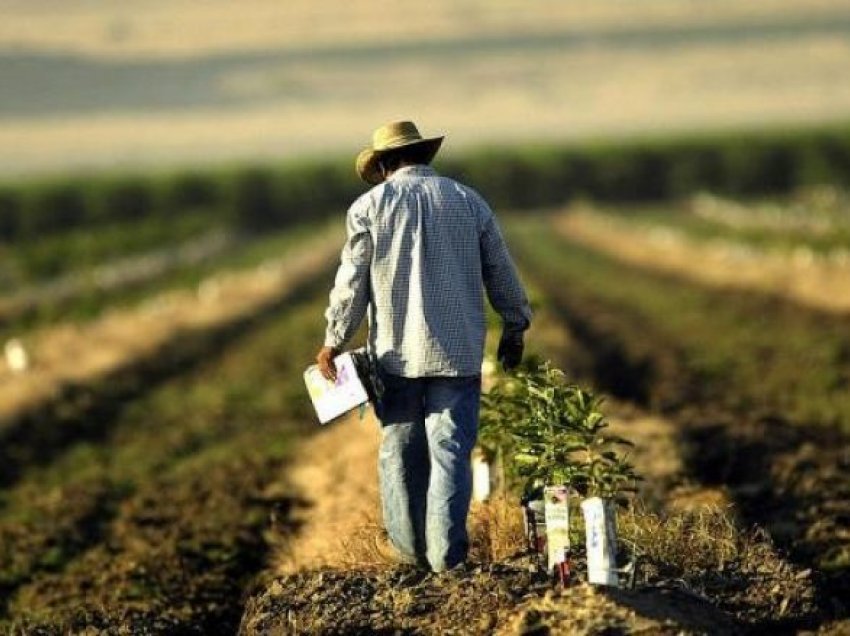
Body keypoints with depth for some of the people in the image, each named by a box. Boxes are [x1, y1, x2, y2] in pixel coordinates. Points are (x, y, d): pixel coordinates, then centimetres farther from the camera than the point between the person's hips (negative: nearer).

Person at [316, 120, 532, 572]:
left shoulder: (371, 205, -1)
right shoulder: (467, 201, 6)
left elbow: (351, 282, -2)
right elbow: (500, 272, 11)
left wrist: (333, 342, 6)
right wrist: (515, 327, 24)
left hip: (395, 353, -1)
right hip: (457, 350, 1)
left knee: (400, 451, 11)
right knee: (450, 450, 0)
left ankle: (408, 547, 16)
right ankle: (446, 552, -6)